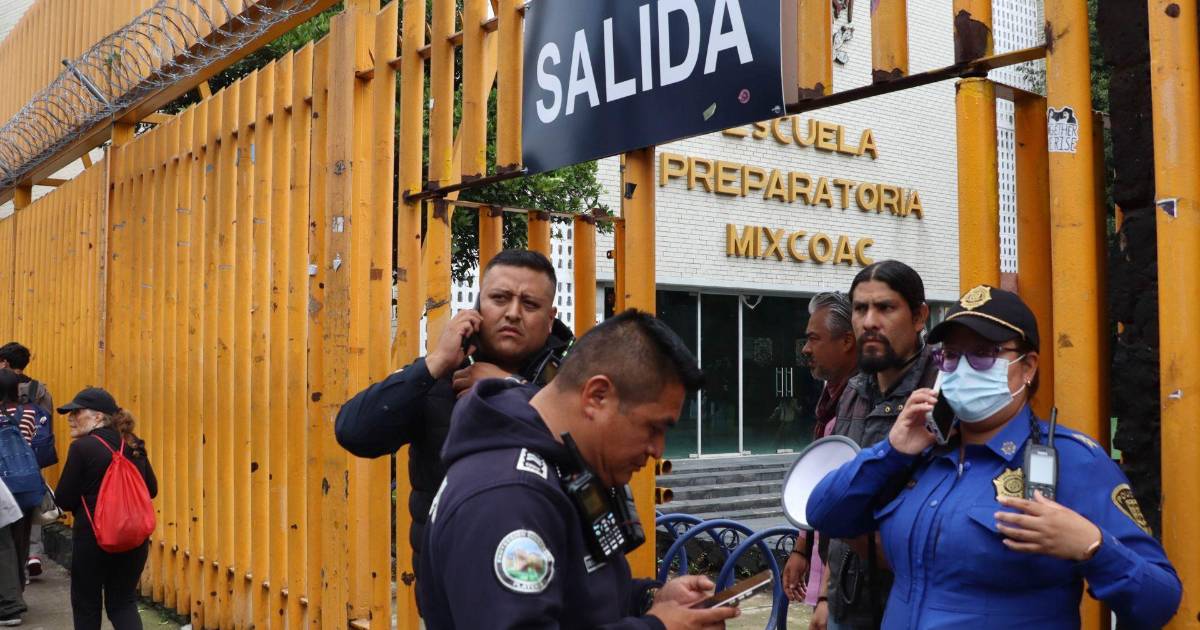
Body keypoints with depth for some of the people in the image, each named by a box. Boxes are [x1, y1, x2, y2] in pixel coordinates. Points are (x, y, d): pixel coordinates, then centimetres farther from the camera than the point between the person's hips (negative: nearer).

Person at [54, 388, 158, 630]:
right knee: (123, 602, 13)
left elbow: (64, 499, -9)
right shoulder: (134, 446, 3)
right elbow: (152, 489, 11)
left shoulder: (82, 448, -13)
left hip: (92, 537, -5)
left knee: (86, 604, 14)